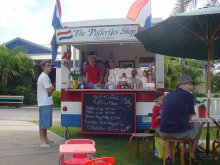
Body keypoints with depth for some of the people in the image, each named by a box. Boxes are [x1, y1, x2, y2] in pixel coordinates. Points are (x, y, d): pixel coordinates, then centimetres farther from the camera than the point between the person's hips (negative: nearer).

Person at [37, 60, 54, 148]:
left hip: (47, 103, 10)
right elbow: (49, 90, -19)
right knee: (43, 122, -5)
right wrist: (52, 87, 0)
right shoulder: (43, 77, -15)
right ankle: (42, 142, 0)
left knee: (46, 122, 17)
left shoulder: (45, 76, 17)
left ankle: (45, 139, 28)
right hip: (44, 103, -10)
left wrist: (51, 88, -1)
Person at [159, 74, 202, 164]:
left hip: (164, 133, 4)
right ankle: (192, 156, 35)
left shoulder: (167, 96, 12)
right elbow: (190, 117, 7)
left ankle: (168, 155, 34)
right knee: (197, 126, 29)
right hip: (182, 133, -3)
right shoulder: (189, 95, -3)